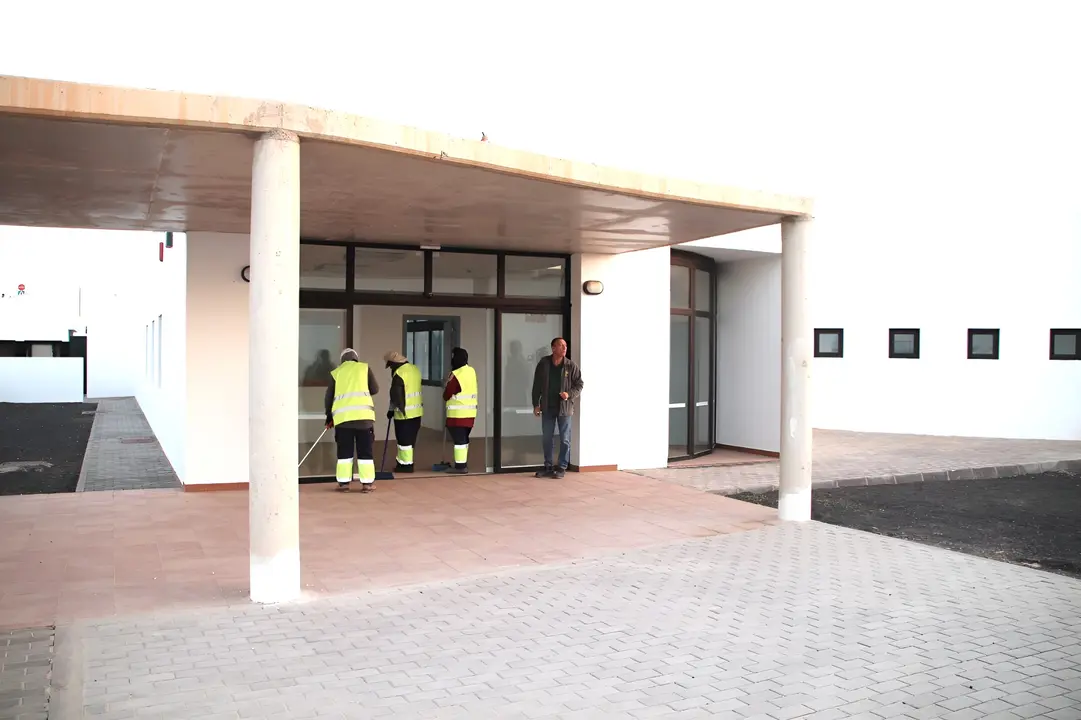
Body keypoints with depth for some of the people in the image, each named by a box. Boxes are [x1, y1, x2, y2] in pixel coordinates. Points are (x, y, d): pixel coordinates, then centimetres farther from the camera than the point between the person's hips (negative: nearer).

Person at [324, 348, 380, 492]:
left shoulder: (335, 372, 14)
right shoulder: (364, 368, 10)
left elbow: (329, 397, 14)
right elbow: (375, 389, 9)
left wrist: (329, 416, 26)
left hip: (342, 416, 1)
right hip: (363, 414, -1)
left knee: (344, 451, 10)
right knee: (365, 450, 5)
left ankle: (343, 483, 10)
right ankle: (367, 483, 6)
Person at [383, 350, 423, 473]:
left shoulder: (399, 373, -17)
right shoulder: (415, 369, 9)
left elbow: (395, 394, -15)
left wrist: (391, 409, -2)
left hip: (404, 412, -9)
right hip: (417, 411, 9)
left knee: (405, 439, 2)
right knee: (409, 438, 16)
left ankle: (407, 465, 8)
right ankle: (402, 461, 26)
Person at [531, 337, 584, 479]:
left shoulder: (571, 365, -4)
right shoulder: (543, 364, -1)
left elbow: (579, 385, 2)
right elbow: (537, 385, 4)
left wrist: (569, 394, -16)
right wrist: (536, 404, 1)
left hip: (564, 408, -2)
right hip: (547, 408, 2)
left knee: (564, 439, 3)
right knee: (547, 439, 8)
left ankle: (562, 467, 12)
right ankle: (548, 467, 19)